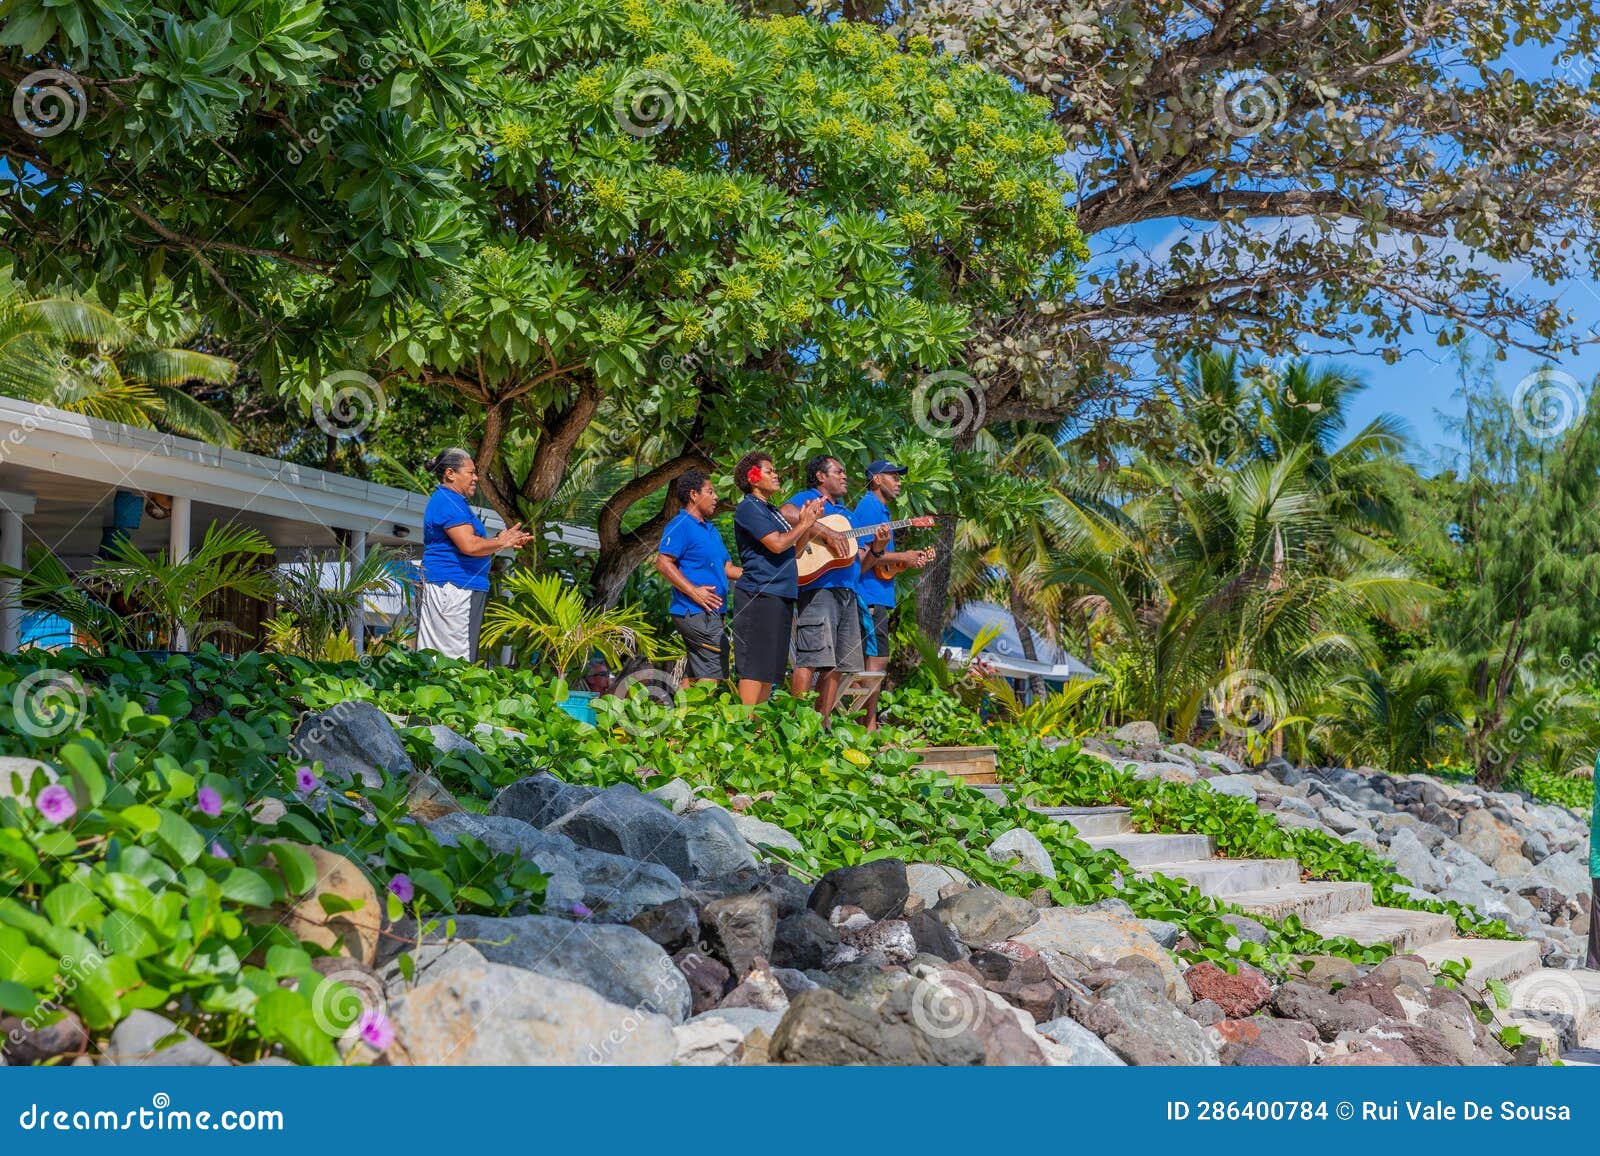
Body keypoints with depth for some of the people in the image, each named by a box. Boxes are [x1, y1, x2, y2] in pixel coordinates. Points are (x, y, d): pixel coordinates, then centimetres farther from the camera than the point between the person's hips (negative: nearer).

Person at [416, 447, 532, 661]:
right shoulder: (447, 502, -13)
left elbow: (468, 544, 25)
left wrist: (503, 541, 17)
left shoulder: (453, 500, 21)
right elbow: (469, 546, -23)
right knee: (456, 666, -12)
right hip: (453, 589, -11)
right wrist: (501, 543, -8)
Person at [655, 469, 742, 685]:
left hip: (710, 612, 10)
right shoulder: (680, 526, -8)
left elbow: (727, 568, 21)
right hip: (694, 611, -10)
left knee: (693, 676, 10)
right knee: (714, 671, -15)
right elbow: (663, 563, -17)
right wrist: (694, 591, -23)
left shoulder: (710, 530, 21)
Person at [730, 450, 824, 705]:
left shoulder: (771, 510, 22)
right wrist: (803, 523, -4)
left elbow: (795, 547, 21)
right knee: (755, 668, -11)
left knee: (769, 669, 9)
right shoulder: (748, 507, -7)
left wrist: (810, 521, 10)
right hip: (759, 595, -10)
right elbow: (777, 544, -17)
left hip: (781, 596, 10)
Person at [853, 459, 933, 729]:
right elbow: (864, 556, -20)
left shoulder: (881, 509, 22)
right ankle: (870, 726, -11)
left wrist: (910, 559, 13)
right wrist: (902, 558, -12)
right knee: (876, 659, -11)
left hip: (877, 597, 11)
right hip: (870, 595, -11)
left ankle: (869, 725, 14)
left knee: (877, 660, 11)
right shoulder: (870, 506, -10)